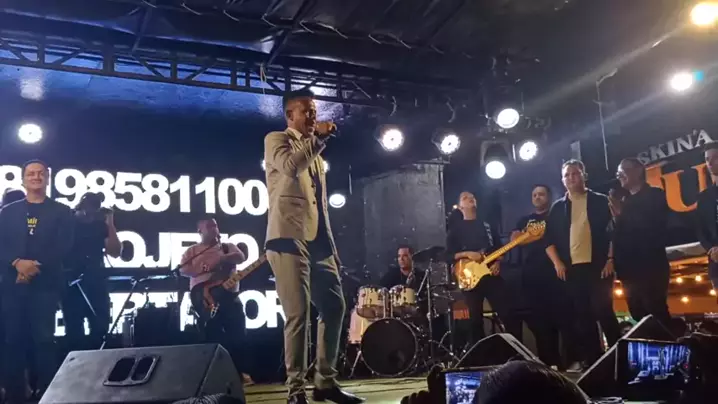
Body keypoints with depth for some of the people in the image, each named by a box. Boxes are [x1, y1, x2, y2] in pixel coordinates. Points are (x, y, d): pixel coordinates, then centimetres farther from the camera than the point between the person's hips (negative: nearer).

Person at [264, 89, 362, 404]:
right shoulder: (276, 140, 4)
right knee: (298, 314, -10)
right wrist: (318, 137, -9)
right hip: (289, 238, -8)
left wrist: (331, 244, 18)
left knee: (334, 307, 7)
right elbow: (291, 166, -21)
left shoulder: (315, 153, 26)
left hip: (317, 240, 8)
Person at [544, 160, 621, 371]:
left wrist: (610, 260, -9)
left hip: (598, 266, -3)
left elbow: (613, 232, 0)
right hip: (571, 269, 3)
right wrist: (557, 262, -1)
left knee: (603, 311, -9)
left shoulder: (600, 201, 4)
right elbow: (549, 239, 11)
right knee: (582, 315, 6)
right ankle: (591, 358, 13)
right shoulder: (557, 207, 12)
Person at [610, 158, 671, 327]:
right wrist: (617, 218, -6)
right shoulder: (624, 201, 17)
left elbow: (654, 228, -12)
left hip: (651, 268, -5)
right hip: (630, 271, 5)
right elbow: (620, 235, 12)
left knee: (657, 317, -10)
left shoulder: (655, 195, 3)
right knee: (639, 319, 5)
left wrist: (622, 214, -8)